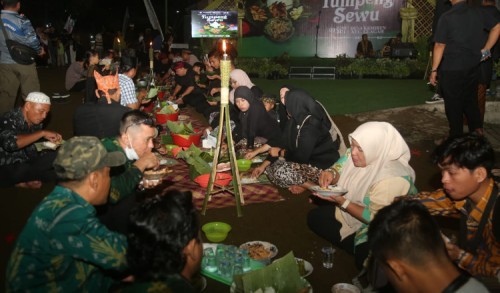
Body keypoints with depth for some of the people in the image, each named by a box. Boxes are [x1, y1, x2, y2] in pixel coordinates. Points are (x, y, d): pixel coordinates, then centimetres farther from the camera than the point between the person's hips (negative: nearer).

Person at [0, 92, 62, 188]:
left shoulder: (37, 121, 1)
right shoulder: (9, 120, -20)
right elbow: (10, 143, -40)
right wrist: (42, 133, -35)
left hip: (27, 164, 7)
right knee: (22, 171, -34)